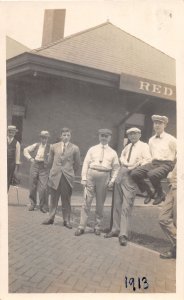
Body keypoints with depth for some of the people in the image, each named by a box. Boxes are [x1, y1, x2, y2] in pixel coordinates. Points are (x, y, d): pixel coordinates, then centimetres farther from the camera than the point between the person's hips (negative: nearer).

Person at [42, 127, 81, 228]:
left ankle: (66, 220, 12)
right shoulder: (54, 147, 7)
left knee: (66, 200, 4)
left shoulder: (75, 148, 2)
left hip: (67, 177, -1)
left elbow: (77, 163, 8)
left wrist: (71, 173, 10)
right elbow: (50, 161, 15)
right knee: (53, 198, 8)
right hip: (55, 176, 2)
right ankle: (51, 218, 18)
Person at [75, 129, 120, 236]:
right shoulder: (92, 149, 9)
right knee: (87, 201, -1)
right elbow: (86, 164, 5)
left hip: (104, 177, 0)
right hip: (91, 175, 0)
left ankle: (98, 227, 21)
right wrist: (84, 178, -3)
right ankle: (82, 227, 5)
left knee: (100, 203, 8)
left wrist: (112, 180, -4)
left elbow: (116, 168, 8)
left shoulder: (113, 152, 9)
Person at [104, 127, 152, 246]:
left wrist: (135, 166, -16)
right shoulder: (127, 146, 18)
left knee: (126, 207, -11)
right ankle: (116, 229, 20)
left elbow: (148, 160, -13)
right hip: (120, 174, 7)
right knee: (117, 204, 10)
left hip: (131, 177, -7)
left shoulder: (143, 146, -1)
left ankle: (123, 235, -8)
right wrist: (124, 162, 2)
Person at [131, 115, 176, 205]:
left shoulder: (171, 139, -1)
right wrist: (152, 162, 13)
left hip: (166, 164, -5)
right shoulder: (151, 140, 15)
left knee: (152, 174, -37)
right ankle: (150, 191, 4)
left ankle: (160, 193, -7)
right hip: (153, 163, 6)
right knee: (135, 173, -18)